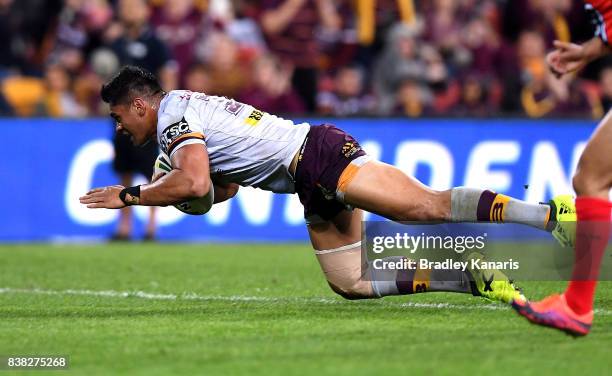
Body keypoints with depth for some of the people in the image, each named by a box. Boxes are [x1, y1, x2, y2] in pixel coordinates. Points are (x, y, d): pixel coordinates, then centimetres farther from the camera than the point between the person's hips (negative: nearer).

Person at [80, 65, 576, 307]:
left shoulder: (173, 114, -6)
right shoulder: (189, 109, 24)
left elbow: (193, 182, -23)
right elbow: (223, 188, 32)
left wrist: (128, 196, -10)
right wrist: (166, 192, 16)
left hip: (317, 155, -9)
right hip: (317, 193, 9)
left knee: (427, 207, -21)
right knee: (354, 284, 2)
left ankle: (550, 214, -29)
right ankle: (472, 279, 0)